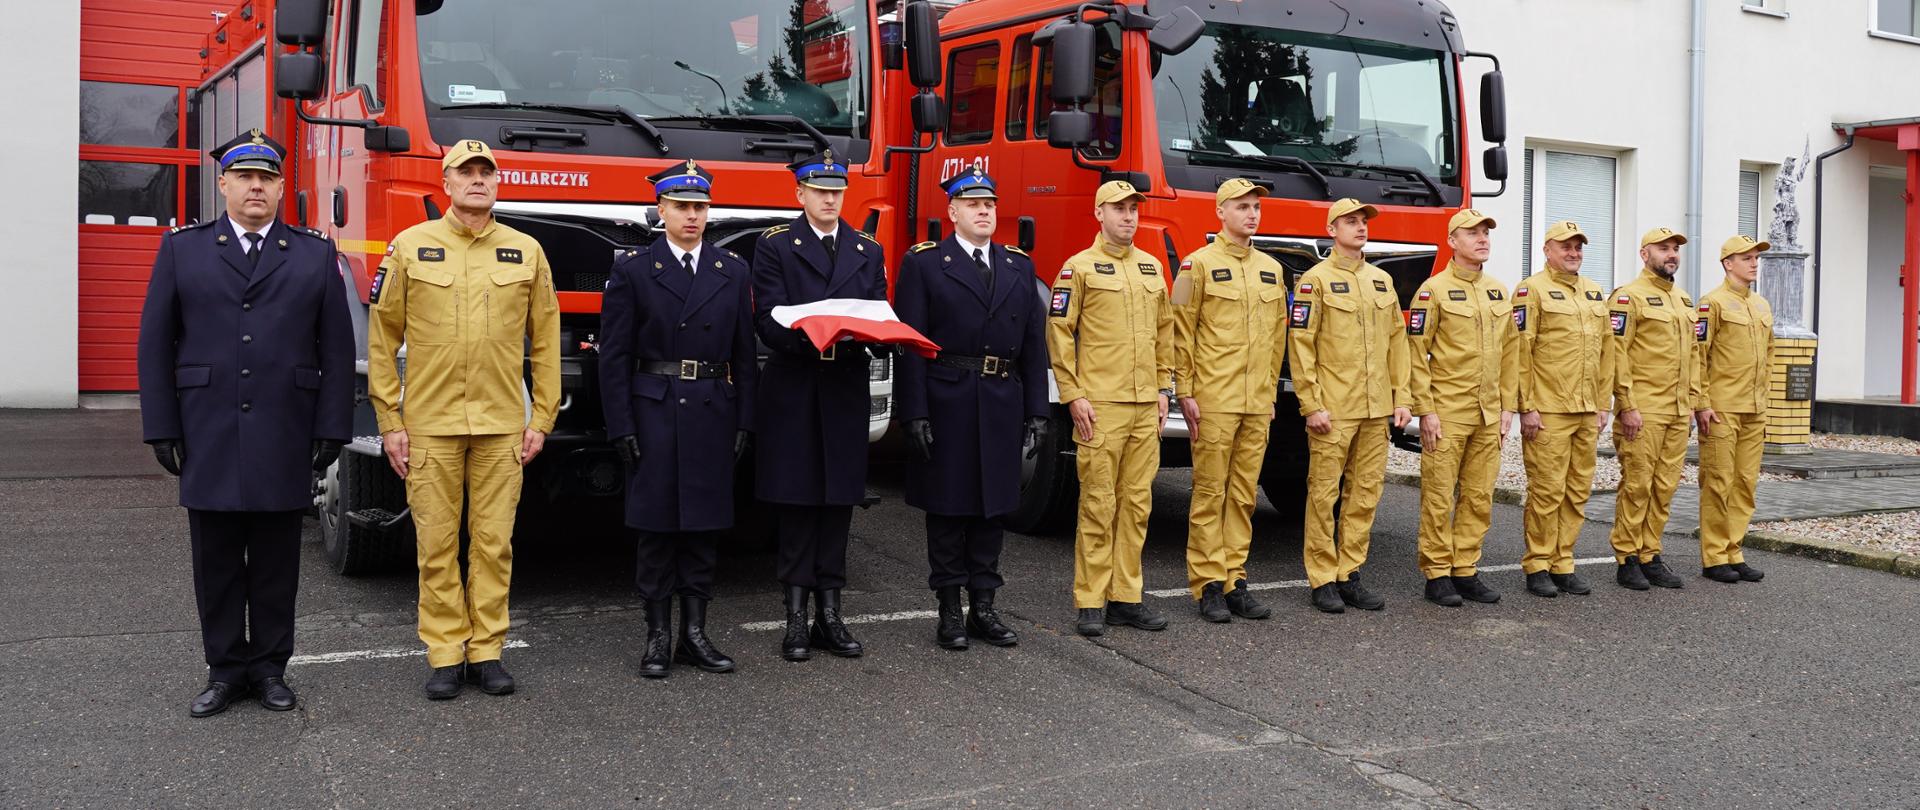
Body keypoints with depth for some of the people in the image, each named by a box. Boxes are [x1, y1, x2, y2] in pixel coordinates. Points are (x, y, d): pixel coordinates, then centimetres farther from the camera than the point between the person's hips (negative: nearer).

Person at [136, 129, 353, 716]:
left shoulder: (317, 255, 7)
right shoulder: (182, 249, 8)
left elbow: (337, 350, 3)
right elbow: (155, 343, 6)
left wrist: (331, 428, -3)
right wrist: (162, 427, -1)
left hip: (285, 441, 0)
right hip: (209, 441, 1)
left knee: (277, 564, 7)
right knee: (217, 563, 7)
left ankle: (270, 667, 18)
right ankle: (225, 669, 18)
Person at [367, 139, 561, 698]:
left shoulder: (526, 252, 7)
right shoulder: (410, 248, 3)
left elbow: (545, 343, 10)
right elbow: (381, 341, 5)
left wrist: (541, 420, 5)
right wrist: (389, 422, 0)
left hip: (502, 424, 1)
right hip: (429, 423, -1)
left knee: (494, 542, 5)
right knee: (437, 544, 3)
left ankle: (487, 650, 15)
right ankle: (445, 654, 13)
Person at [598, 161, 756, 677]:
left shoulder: (733, 271, 9)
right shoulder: (632, 270, 0)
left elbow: (744, 354, 8)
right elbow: (614, 356, -2)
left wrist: (745, 422, 2)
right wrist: (621, 427, -9)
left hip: (713, 414, 3)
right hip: (654, 414, -3)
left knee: (704, 526, 7)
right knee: (655, 525, 1)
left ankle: (695, 634, 15)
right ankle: (658, 636, 10)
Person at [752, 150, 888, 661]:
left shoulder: (868, 252, 15)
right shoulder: (775, 247, 3)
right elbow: (768, 321, -7)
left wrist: (866, 339, -13)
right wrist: (807, 337, -26)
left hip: (845, 394, 3)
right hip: (792, 394, -3)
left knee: (838, 504, 6)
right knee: (795, 506, 0)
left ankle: (829, 614, 14)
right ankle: (796, 618, 6)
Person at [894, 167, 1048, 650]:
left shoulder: (1019, 266, 12)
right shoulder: (924, 264, 0)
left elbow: (1034, 345, 11)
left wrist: (1037, 411, 4)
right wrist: (915, 412, -14)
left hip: (1002, 406, 4)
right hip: (946, 405, -4)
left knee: (992, 508, 9)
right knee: (947, 510, 3)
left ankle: (983, 608, 18)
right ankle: (950, 611, 12)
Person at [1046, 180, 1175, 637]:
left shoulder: (1151, 268, 15)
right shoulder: (1080, 267, -1)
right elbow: (1058, 333, -5)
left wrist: (1163, 387, 14)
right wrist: (1073, 395, -10)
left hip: (1146, 408, 6)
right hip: (1100, 406, -5)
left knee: (1137, 504, 7)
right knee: (1098, 505, -3)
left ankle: (1126, 597, 15)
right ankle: (1090, 603, 4)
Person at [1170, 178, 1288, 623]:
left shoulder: (1271, 269, 14)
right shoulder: (1199, 264, -3)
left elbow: (1278, 335, 19)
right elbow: (1181, 334, -5)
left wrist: (1270, 390, 15)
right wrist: (1185, 393, -9)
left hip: (1258, 404, 5)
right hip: (1214, 402, -5)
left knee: (1244, 495, 8)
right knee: (1210, 494, -1)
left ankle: (1234, 580, 14)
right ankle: (1208, 585, 5)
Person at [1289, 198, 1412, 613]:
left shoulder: (1382, 280, 15)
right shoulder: (1316, 279, -3)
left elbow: (1397, 341, 16)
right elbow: (1301, 345, -8)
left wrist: (1401, 399, 10)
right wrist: (1311, 405, -14)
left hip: (1376, 410, 6)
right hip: (1333, 410, -6)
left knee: (1365, 494, 7)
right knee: (1324, 494, -1)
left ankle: (1350, 575, 15)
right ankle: (1323, 580, 6)